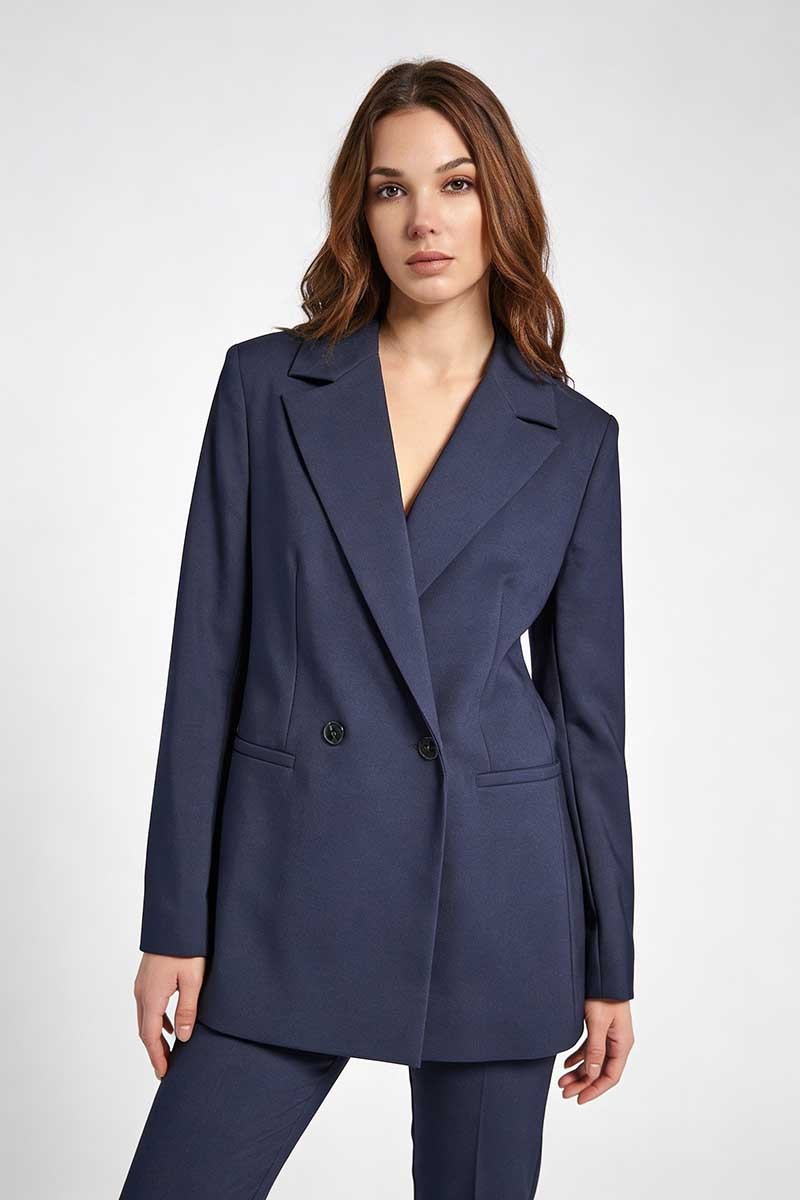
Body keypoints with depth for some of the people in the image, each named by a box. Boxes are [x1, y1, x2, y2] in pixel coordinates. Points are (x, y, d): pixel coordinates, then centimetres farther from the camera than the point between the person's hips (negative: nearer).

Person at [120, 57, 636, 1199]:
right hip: (288, 884, 0)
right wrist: (175, 922, -3)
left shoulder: (573, 439, 3)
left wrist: (609, 963, 6)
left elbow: (588, 702, 5)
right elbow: (208, 655, 0)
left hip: (496, 890, 1)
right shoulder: (267, 383, 1)